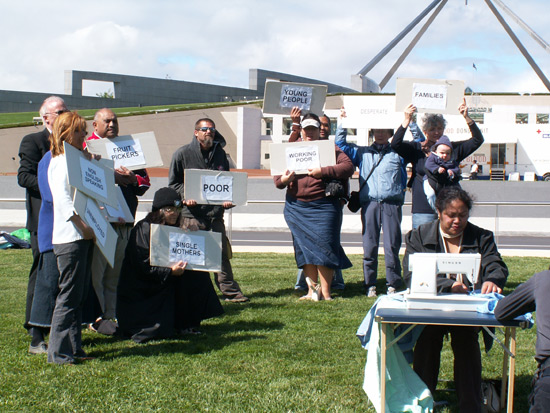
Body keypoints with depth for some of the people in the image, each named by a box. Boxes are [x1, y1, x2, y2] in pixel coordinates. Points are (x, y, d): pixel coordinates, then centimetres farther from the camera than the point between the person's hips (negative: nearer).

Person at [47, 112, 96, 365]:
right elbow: (63, 198, -19)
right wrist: (83, 226, -22)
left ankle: (73, 348, 18)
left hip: (83, 237, 9)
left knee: (79, 295, 11)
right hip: (69, 237, -9)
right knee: (69, 296, -7)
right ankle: (59, 352, -2)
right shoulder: (60, 163, -8)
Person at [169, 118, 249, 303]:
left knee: (222, 252, 3)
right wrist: (185, 197, -12)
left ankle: (230, 291, 6)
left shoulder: (220, 153, 16)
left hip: (215, 212, 4)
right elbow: (173, 183, 5)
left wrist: (227, 199, 5)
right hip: (192, 213, -4)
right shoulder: (182, 154, 3)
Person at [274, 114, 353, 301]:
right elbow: (277, 176, 13)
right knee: (304, 247, 4)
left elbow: (348, 167, -7)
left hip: (324, 206, -3)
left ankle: (325, 292, -1)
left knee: (324, 245, -6)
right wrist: (282, 180, -11)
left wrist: (323, 171, -17)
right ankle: (312, 289, 11)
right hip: (296, 206, 3)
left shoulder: (330, 148, 6)